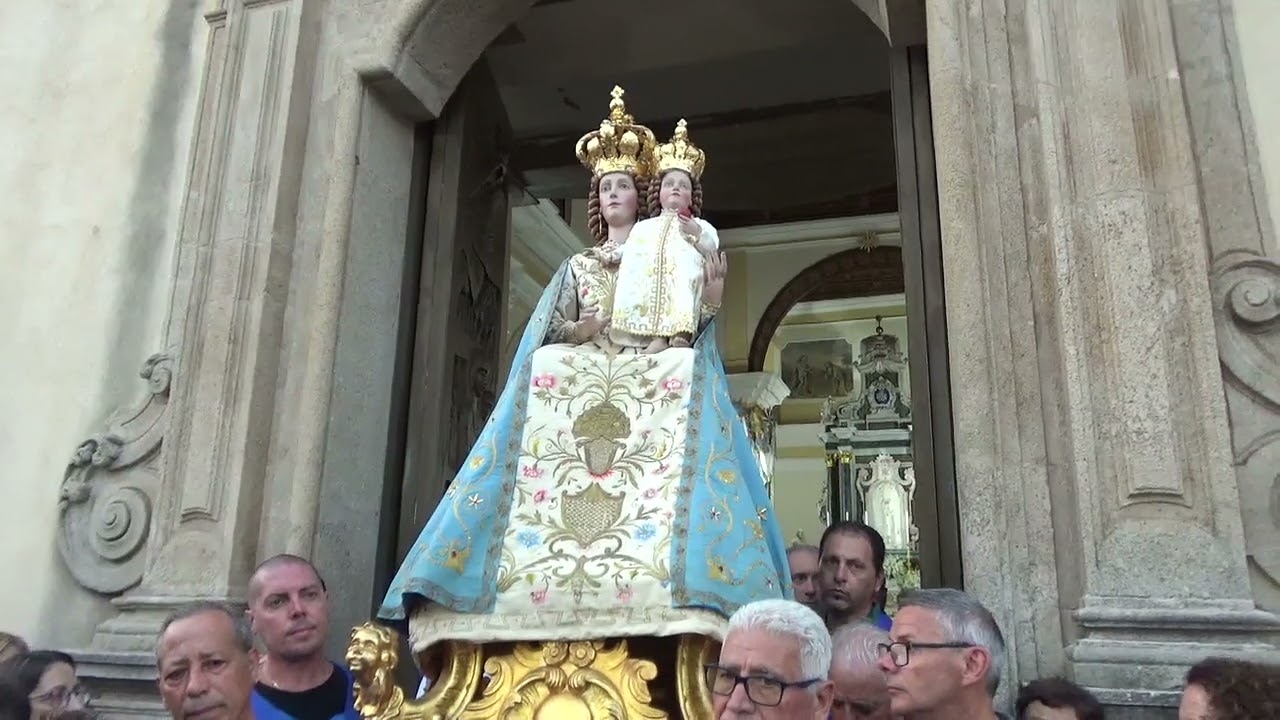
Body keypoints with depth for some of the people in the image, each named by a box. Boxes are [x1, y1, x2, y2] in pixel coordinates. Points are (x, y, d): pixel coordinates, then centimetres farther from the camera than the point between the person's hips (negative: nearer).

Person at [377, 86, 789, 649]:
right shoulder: (578, 265, 20)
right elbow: (547, 335, 12)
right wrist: (580, 329, -9)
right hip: (579, 390, 2)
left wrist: (708, 306, -12)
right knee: (564, 499, -14)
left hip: (651, 392, -2)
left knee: (656, 502, -19)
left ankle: (645, 610, -22)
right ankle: (574, 604, -15)